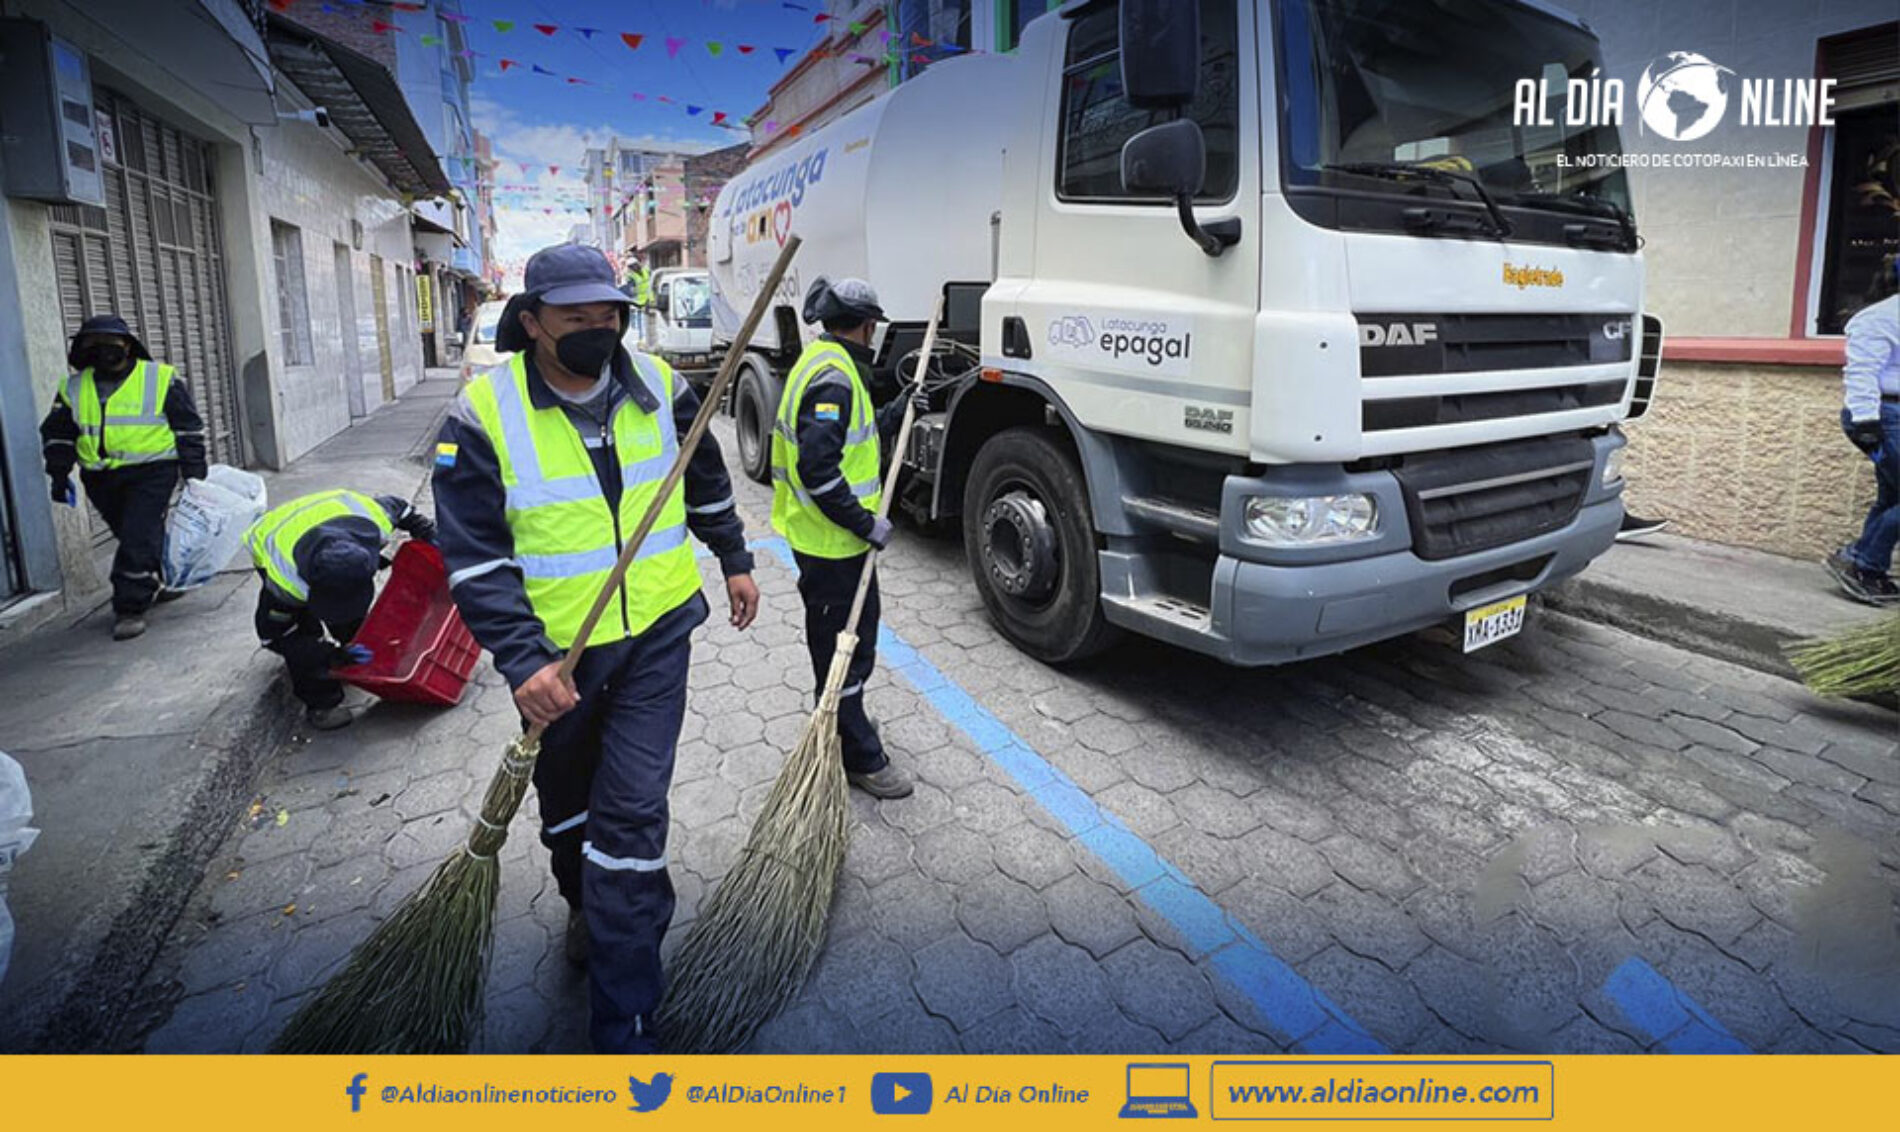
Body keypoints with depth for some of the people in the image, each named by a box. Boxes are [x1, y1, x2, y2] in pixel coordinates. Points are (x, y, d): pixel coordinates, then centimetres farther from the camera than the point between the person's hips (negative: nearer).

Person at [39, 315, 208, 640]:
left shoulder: (160, 378, 1)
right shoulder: (74, 387, 11)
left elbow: (188, 428, 2)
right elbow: (56, 434, 19)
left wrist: (193, 473, -2)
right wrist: (59, 475, 11)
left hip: (151, 472, -5)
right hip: (101, 480, 5)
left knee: (138, 540, -12)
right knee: (132, 537, 11)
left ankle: (130, 608, -8)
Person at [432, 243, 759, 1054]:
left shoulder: (658, 388, -3)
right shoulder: (485, 413, -13)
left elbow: (707, 483, 15)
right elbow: (475, 556, -15)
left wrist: (734, 560, 20)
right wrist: (523, 660, -25)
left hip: (655, 635, 1)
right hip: (554, 652, 0)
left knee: (634, 814, -4)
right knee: (567, 800, 22)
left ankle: (623, 1020, 7)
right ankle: (585, 903, 55)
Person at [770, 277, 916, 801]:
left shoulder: (822, 362, 13)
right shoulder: (834, 378, -22)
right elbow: (817, 468, -29)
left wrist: (894, 413, 20)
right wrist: (864, 522, -24)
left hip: (832, 538, 11)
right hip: (831, 543, -11)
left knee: (854, 640, 24)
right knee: (845, 649, 0)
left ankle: (845, 730, 41)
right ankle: (859, 758, 12)